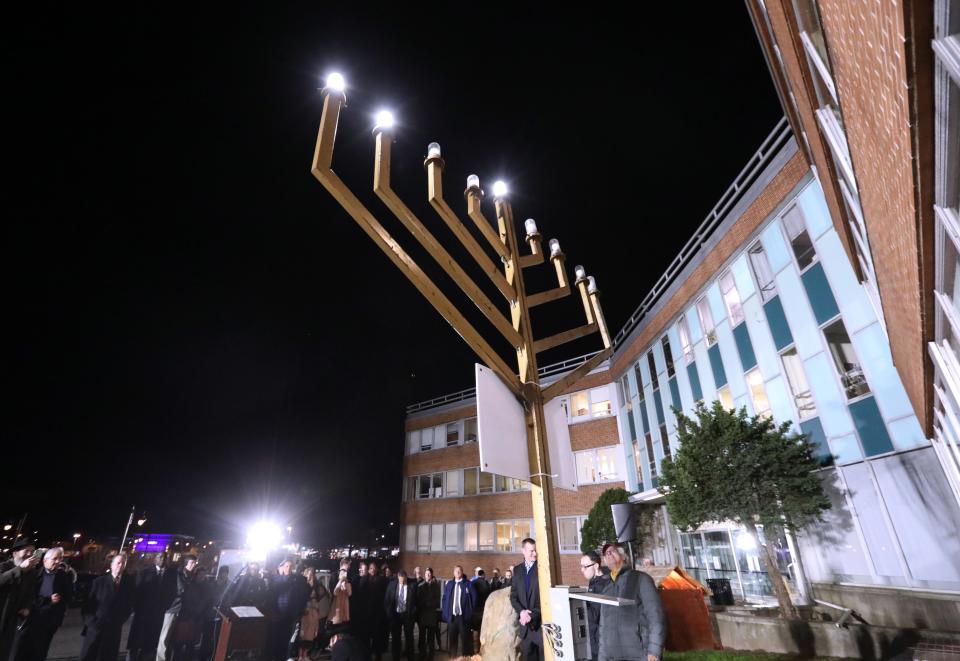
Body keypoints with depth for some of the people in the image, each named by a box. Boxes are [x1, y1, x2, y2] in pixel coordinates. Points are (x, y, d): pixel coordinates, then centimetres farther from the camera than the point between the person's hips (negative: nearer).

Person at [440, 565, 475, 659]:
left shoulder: (468, 584, -2)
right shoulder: (449, 584, 7)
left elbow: (474, 598, -1)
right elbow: (444, 598, 10)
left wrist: (470, 611, -3)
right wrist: (445, 612, 2)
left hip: (463, 616, -2)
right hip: (451, 616, 2)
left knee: (465, 639, 3)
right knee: (452, 639, 9)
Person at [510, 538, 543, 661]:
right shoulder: (517, 570, 8)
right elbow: (513, 595, 7)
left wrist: (533, 615, -14)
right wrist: (521, 611, -10)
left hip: (541, 621, -4)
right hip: (525, 622, 4)